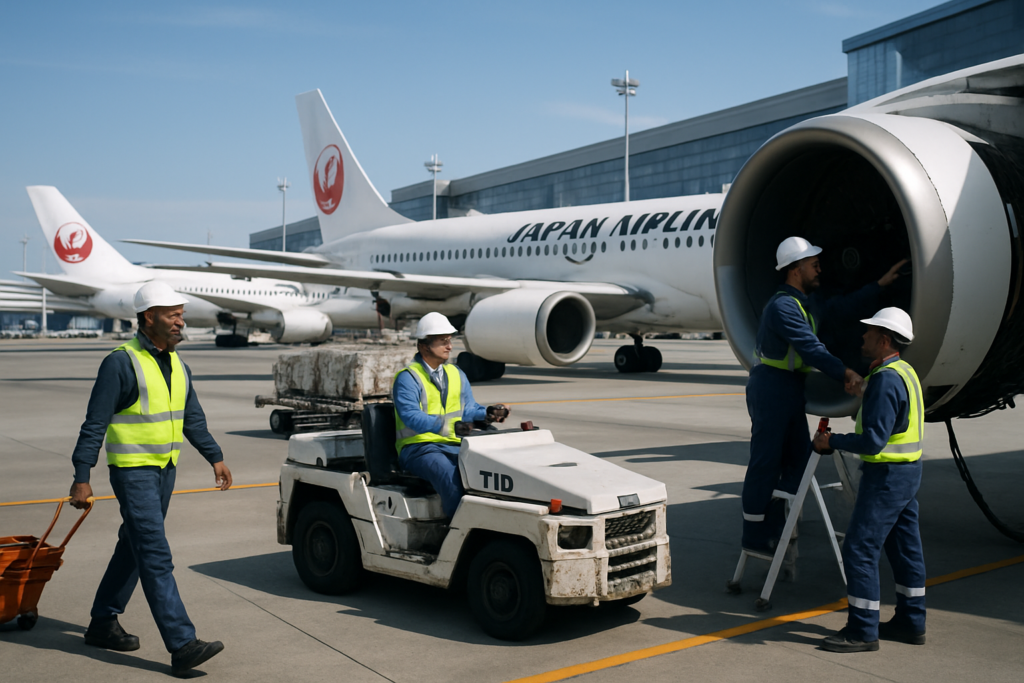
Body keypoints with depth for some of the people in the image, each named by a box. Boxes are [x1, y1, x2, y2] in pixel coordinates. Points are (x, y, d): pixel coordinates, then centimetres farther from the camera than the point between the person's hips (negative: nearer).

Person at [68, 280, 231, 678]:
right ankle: (182, 646, -12)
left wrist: (215, 458, 9)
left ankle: (102, 624, 32)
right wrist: (81, 479, -14)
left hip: (165, 469, 8)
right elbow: (94, 424, -13)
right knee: (156, 557, -11)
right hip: (132, 470, -8)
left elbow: (193, 418, 17)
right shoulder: (121, 363, -13)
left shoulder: (177, 365, 10)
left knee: (133, 550, 17)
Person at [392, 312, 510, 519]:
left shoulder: (457, 375, 18)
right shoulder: (407, 378, -5)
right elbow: (411, 416, -20)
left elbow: (467, 409, 13)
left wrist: (487, 413, -9)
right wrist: (445, 425, -35)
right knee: (448, 474, -36)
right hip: (419, 447, -6)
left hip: (456, 445, 6)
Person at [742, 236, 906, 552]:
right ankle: (755, 537, 2)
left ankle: (774, 530, 18)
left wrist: (881, 284, 21)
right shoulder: (782, 306, -18)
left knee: (798, 459, 11)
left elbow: (843, 306, 23)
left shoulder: (808, 302, 15)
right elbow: (809, 346, -28)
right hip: (771, 386, -10)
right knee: (765, 462, -6)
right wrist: (844, 372, -34)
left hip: (792, 388, 10)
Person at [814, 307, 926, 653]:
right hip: (907, 470, 10)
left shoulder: (885, 380, -22)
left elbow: (873, 440, -26)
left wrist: (831, 441, -14)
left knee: (859, 549, -5)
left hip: (887, 475, -10)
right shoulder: (904, 372, 11)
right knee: (904, 547, 16)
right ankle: (910, 622, 26)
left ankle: (862, 630, 2)